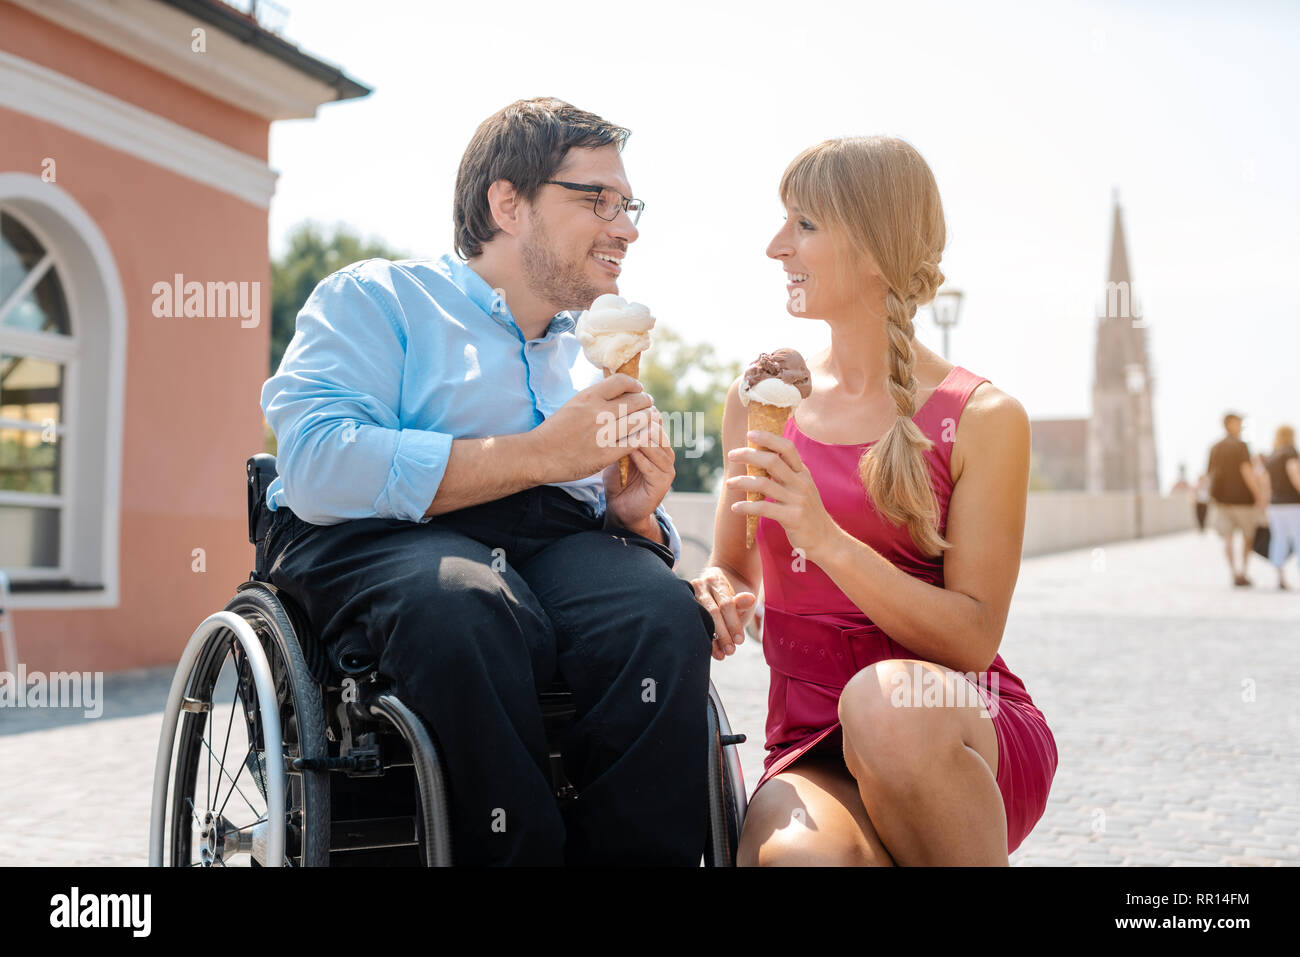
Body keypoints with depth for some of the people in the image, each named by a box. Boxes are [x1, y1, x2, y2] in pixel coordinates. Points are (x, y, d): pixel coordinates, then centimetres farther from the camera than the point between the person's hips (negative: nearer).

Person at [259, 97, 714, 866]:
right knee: (466, 602, -38)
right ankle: (520, 847, -22)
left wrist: (636, 514, -1)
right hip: (379, 543, -4)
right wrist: (541, 454, -11)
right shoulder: (376, 297, 9)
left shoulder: (599, 362, 28)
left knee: (665, 614, -29)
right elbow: (318, 468, -10)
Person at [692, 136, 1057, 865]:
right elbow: (734, 573, 19)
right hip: (813, 751, 1)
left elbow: (973, 637, -9)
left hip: (963, 735, -1)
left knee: (885, 698, -37)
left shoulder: (983, 418, -3)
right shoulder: (757, 399, 10)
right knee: (791, 853, -35)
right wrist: (715, 594, -7)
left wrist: (824, 537, -21)